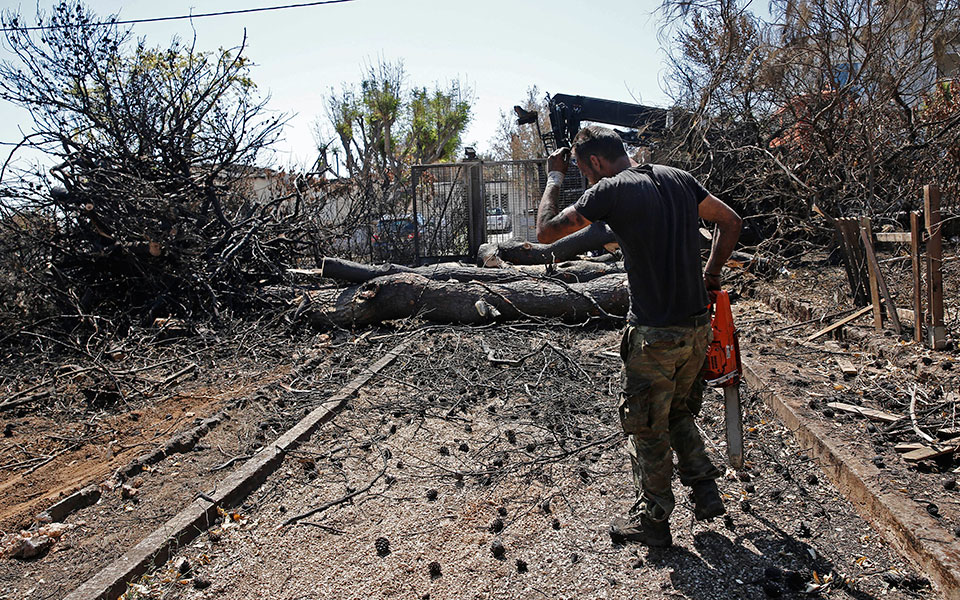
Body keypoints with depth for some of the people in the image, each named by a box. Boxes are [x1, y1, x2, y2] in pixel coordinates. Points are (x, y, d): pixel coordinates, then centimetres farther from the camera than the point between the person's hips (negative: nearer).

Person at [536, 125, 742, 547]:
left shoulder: (610, 191, -13)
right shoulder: (679, 178, 8)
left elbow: (545, 231, -8)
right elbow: (730, 222, 18)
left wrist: (554, 178, 5)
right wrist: (710, 274, 20)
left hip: (654, 335, -7)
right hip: (698, 326, 7)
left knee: (646, 429, 11)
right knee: (677, 409, 28)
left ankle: (654, 524, 26)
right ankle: (706, 492, 30)